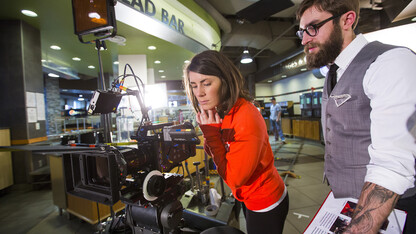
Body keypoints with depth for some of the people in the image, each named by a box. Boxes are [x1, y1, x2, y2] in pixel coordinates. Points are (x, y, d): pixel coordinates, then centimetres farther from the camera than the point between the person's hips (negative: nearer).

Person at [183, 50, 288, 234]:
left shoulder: (246, 117, -32)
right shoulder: (219, 113, -6)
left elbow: (234, 178, -27)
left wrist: (211, 131, -28)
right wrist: (210, 131, -18)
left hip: (267, 205, -7)